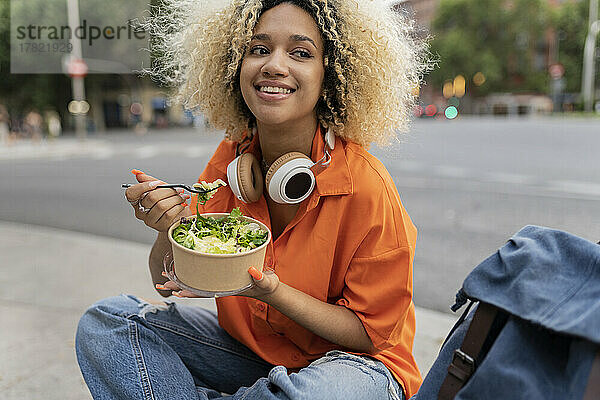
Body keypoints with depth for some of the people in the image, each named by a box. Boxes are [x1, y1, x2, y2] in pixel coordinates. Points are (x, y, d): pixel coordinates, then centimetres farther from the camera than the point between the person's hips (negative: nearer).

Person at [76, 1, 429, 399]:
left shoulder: (366, 186, -24)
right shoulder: (232, 157, -9)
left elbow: (371, 332, -15)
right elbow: (168, 283, -4)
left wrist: (274, 293, -30)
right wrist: (171, 229, -27)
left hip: (348, 359, -2)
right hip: (248, 346, 3)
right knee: (106, 321, -7)